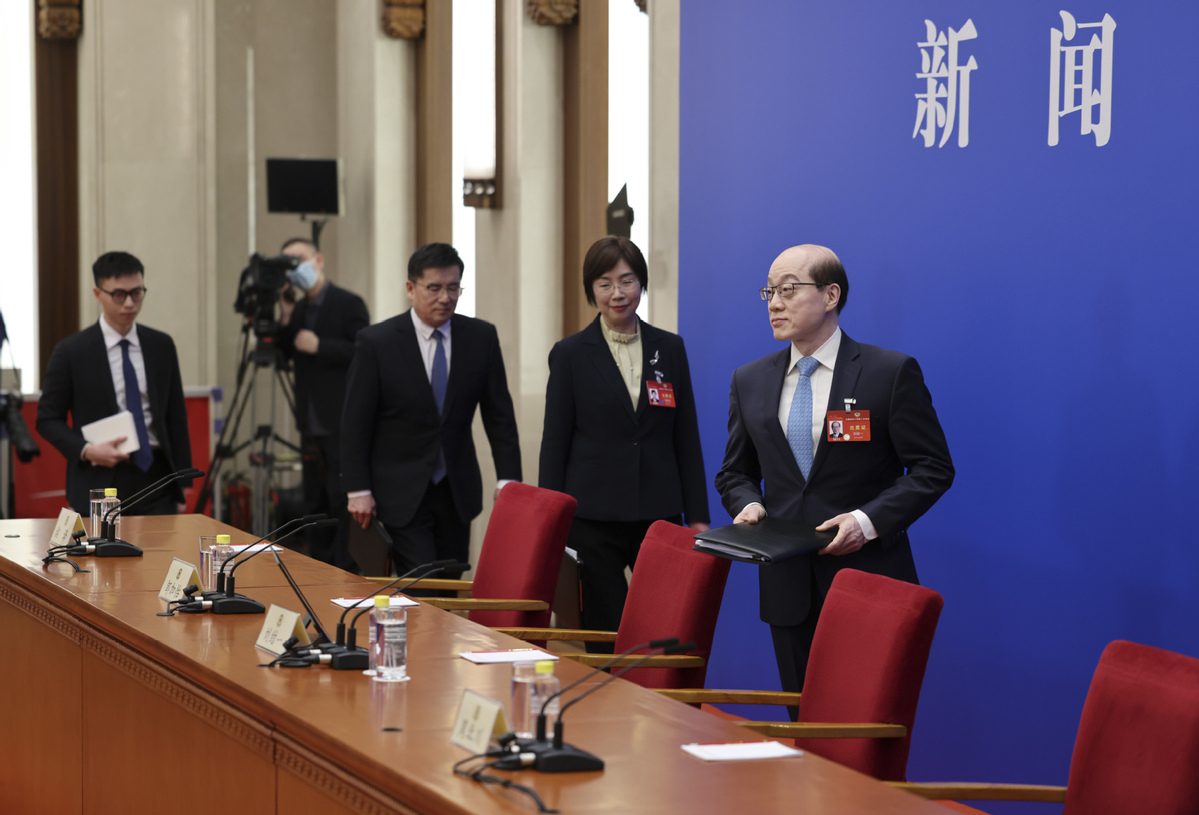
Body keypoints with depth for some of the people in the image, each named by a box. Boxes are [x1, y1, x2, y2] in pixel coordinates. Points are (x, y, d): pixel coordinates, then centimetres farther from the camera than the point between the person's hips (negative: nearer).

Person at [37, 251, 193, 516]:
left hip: (156, 476, 3)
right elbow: (48, 419, 2)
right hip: (100, 482, -2)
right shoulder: (71, 351, -1)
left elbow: (176, 417, 12)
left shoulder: (161, 346, 9)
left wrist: (181, 485, 8)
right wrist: (86, 450, -16)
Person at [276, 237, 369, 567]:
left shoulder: (348, 304, -7)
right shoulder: (298, 308, 15)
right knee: (315, 501, 11)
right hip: (312, 425, 8)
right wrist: (285, 318, -2)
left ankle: (345, 573, -5)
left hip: (342, 425, -8)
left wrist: (319, 346, -17)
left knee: (343, 501, -7)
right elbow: (285, 355, 10)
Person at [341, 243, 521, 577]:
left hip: (457, 493, 4)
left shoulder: (482, 337, 2)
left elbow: (499, 414, 5)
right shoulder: (376, 343, -7)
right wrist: (358, 490, -9)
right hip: (401, 495, -4)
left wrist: (508, 479, -3)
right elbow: (355, 423, -4)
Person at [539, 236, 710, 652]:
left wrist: (698, 517, 6)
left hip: (659, 515, 2)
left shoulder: (670, 349, 10)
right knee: (605, 637, -2)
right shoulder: (570, 354, 3)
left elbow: (687, 438, 11)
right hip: (594, 520, -2)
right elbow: (554, 443, 3)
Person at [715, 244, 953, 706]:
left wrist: (869, 519, -17)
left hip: (867, 581, -4)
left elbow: (933, 468, -4)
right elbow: (736, 472, 19)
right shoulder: (749, 382, 12)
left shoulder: (892, 373, -3)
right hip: (788, 586, 4)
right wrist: (748, 504, -4)